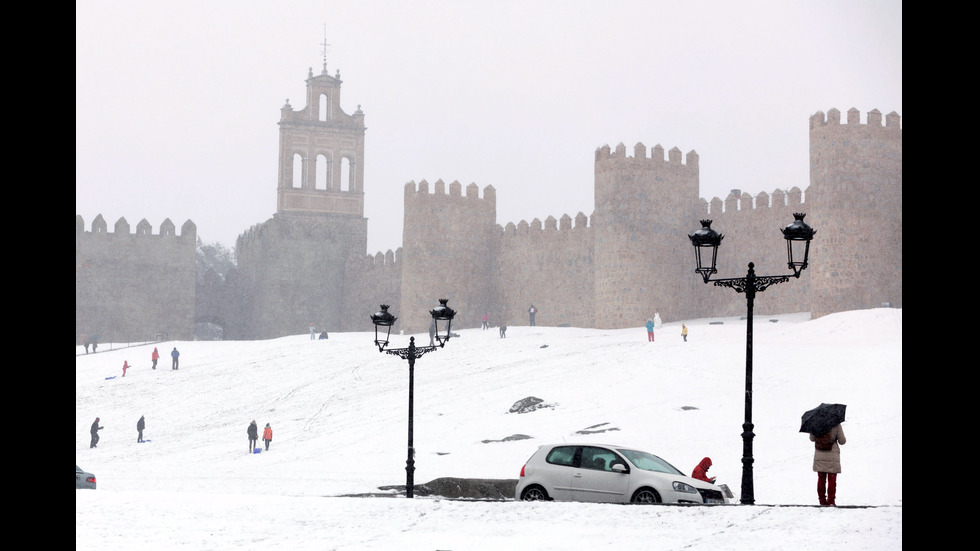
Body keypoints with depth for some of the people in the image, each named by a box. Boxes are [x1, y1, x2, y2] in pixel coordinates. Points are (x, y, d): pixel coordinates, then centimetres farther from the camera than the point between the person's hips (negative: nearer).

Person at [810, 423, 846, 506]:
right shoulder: (836, 425, -12)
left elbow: (812, 439, 6)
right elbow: (842, 441, -6)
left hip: (819, 456, 3)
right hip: (832, 456, -3)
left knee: (821, 479, 11)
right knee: (832, 480, 4)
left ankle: (822, 500, 13)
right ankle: (831, 501, 3)